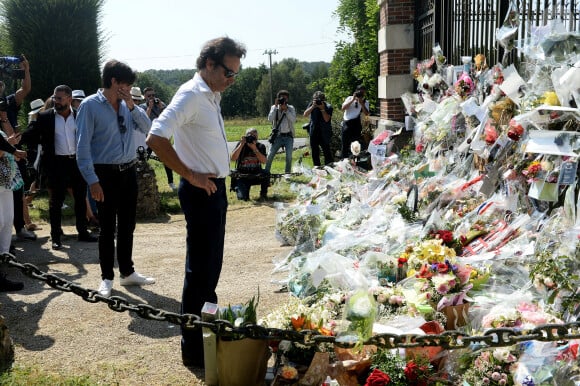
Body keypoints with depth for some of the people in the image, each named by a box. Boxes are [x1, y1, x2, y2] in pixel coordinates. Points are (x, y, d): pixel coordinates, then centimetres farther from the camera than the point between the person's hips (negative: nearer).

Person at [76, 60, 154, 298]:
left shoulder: (127, 105, 7)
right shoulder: (90, 105, -10)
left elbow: (147, 128, 4)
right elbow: (82, 146, -13)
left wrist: (132, 106, -8)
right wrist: (92, 180, -17)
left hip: (129, 171, 6)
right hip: (106, 173, -5)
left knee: (127, 225, 14)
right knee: (108, 228, 2)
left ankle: (127, 273, 27)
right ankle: (107, 278, 15)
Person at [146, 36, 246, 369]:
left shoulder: (212, 96, 12)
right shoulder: (191, 95, -16)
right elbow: (156, 139, -27)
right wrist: (191, 175, -22)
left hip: (215, 188, 10)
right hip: (201, 191, -10)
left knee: (211, 266, 19)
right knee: (201, 270, -2)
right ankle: (194, 348, 9)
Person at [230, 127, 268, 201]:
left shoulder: (261, 146, -1)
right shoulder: (241, 145, -5)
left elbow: (263, 161, -17)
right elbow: (233, 158, -19)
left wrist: (254, 148, -25)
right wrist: (241, 145, -24)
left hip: (256, 175, 2)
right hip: (242, 177, -2)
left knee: (266, 174, -31)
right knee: (242, 197, -21)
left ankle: (263, 194, -4)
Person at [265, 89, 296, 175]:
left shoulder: (291, 108, 4)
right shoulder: (274, 107, 6)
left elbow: (293, 120, -12)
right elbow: (270, 119, -11)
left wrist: (285, 109, -18)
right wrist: (276, 106, -13)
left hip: (288, 136, 0)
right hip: (277, 136, 0)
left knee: (289, 157, -9)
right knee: (270, 155, -7)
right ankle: (266, 172, 1)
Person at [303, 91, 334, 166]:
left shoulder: (328, 107, -5)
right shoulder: (311, 105, 4)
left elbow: (327, 119, -15)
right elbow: (305, 114, -9)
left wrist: (322, 109, -20)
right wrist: (313, 106, -17)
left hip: (324, 133, -4)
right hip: (314, 132, 4)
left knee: (327, 152, -6)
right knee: (315, 153, 9)